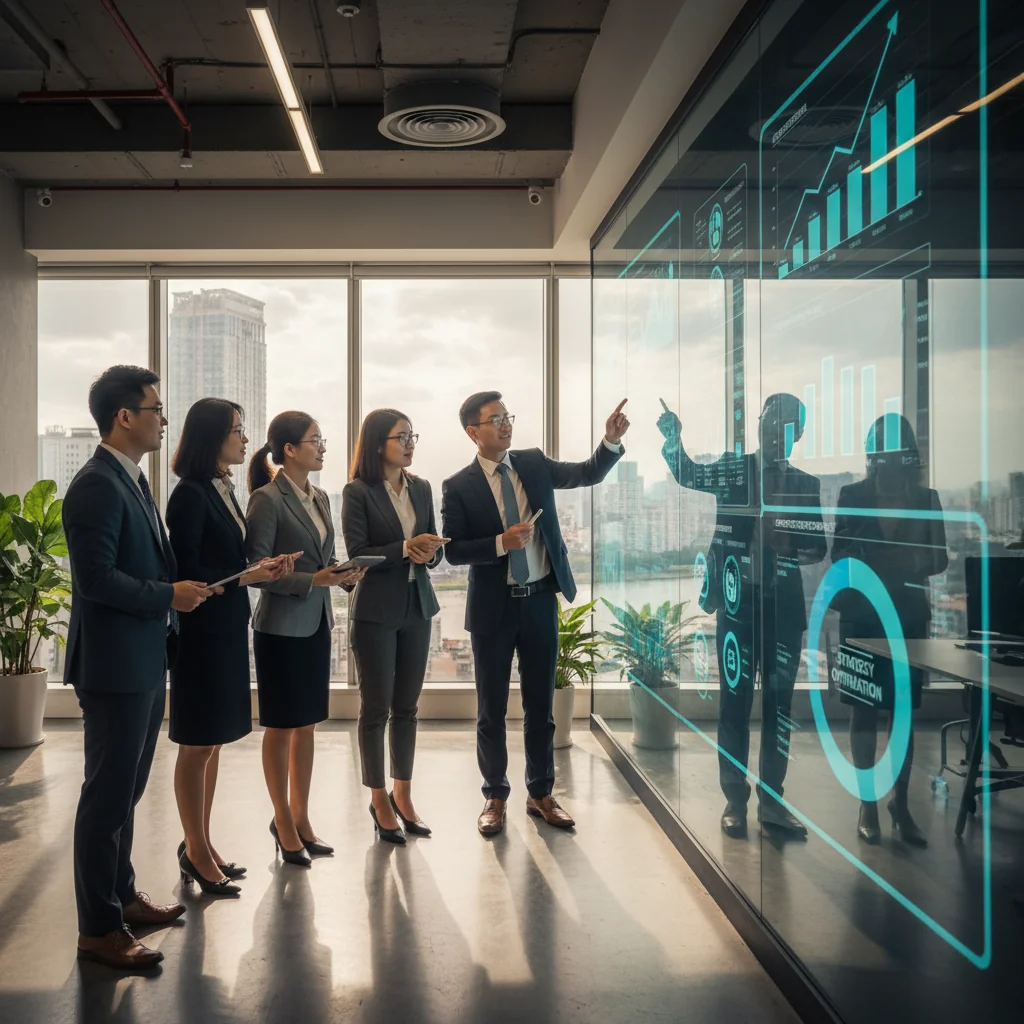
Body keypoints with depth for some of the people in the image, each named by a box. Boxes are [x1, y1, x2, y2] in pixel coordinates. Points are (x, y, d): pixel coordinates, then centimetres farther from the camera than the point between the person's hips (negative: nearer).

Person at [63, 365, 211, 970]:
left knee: (126, 789, 19)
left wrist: (179, 589, 5)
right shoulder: (96, 487, -18)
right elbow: (97, 578, -23)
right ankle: (98, 928, 14)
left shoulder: (134, 481, 13)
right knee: (109, 795, 1)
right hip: (115, 665, -10)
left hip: (145, 662, 10)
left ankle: (122, 896, 34)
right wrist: (170, 596, -16)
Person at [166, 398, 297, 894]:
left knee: (214, 742, 14)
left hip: (228, 628, 9)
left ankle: (202, 843, 26)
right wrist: (244, 577, -21)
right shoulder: (190, 494, -14)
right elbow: (186, 570, -16)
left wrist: (263, 568, -5)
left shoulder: (223, 490, 11)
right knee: (197, 745, 3)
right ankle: (196, 852, 15)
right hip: (202, 630, -8)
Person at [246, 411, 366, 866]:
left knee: (307, 725, 13)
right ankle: (283, 821, 20)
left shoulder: (320, 498, 10)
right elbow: (257, 569, -15)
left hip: (317, 624, 7)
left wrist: (344, 575, -4)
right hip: (281, 627, -7)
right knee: (280, 727, 6)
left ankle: (300, 818, 25)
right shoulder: (267, 499, -13)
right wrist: (313, 580, -23)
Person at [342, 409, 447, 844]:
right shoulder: (358, 492, -8)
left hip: (417, 608, 5)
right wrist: (405, 548, -22)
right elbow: (356, 554, -13)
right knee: (376, 708, 5)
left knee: (407, 707, 12)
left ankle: (403, 794, 24)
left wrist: (429, 552, -12)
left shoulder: (421, 489, 8)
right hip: (376, 611, -5)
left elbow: (434, 549, 10)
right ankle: (379, 800, 18)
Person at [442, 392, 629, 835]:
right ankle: (495, 796, 25)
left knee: (540, 704, 12)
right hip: (493, 607, -3)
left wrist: (611, 440, -15)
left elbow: (589, 474, 1)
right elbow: (453, 550, -8)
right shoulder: (459, 487, -6)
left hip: (541, 600, 3)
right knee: (492, 708, 9)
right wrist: (502, 543, -21)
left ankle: (540, 793, 26)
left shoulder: (534, 463, 4)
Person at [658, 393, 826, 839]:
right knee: (736, 702, 3)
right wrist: (673, 438, -31)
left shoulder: (806, 484, 8)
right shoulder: (734, 469, 3)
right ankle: (735, 799, 13)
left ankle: (771, 800, 19)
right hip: (739, 603, -2)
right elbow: (689, 475, -13)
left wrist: (785, 544, -15)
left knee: (779, 704, 8)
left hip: (784, 607, 2)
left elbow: (818, 547, 6)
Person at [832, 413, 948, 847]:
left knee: (904, 710, 6)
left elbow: (940, 560, 5)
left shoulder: (926, 499, 4)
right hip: (862, 615, -2)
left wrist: (917, 560, -14)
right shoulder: (853, 496, -1)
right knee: (863, 709, 3)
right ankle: (867, 803, 12)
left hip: (908, 616, 2)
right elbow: (839, 555, 0)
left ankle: (900, 802, 16)